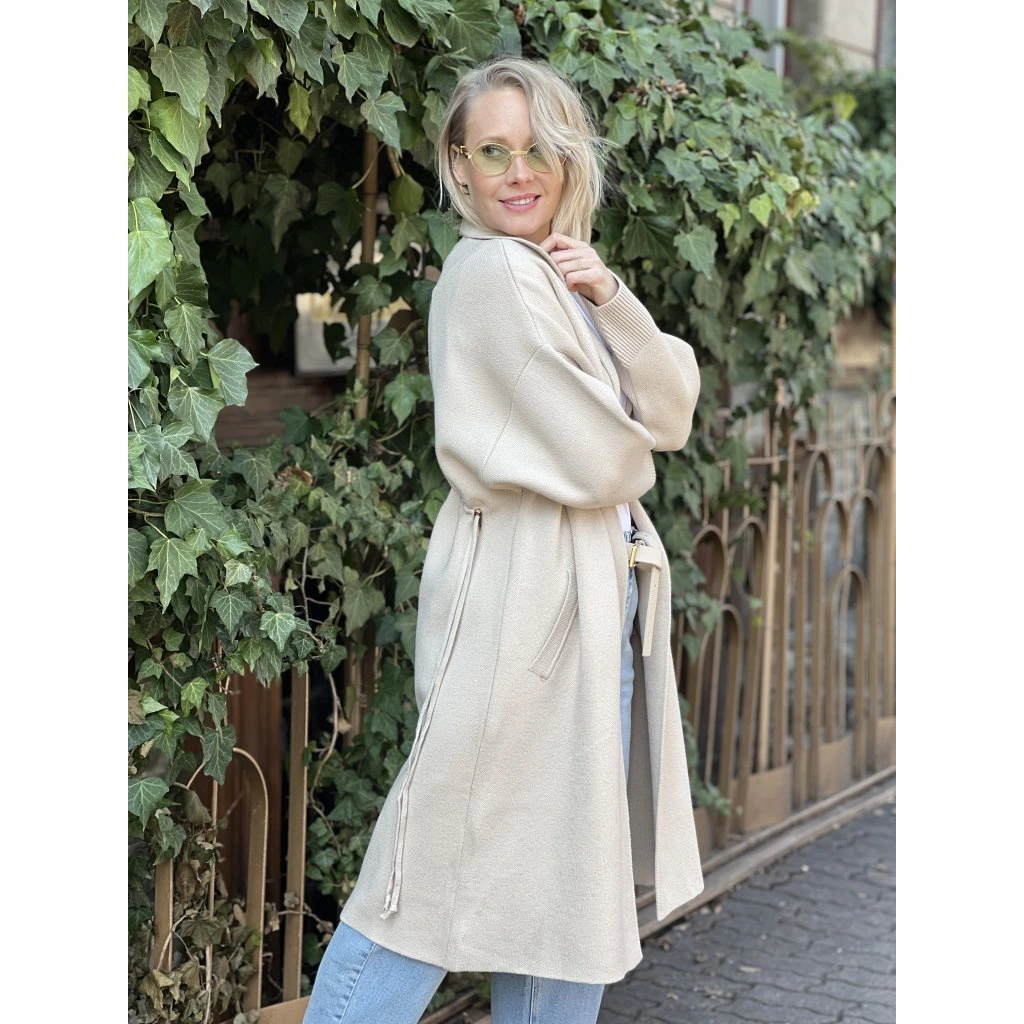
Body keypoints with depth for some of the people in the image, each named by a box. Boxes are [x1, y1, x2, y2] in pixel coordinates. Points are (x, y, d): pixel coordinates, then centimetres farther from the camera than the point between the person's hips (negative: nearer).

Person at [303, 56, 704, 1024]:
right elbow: (596, 461, -18)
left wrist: (610, 297, -9)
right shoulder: (492, 272, -14)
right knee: (452, 863, -3)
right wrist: (629, 462, 4)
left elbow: (671, 412, 4)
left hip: (601, 603, 9)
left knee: (571, 866, 14)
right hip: (526, 595, -9)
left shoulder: (560, 273, 14)